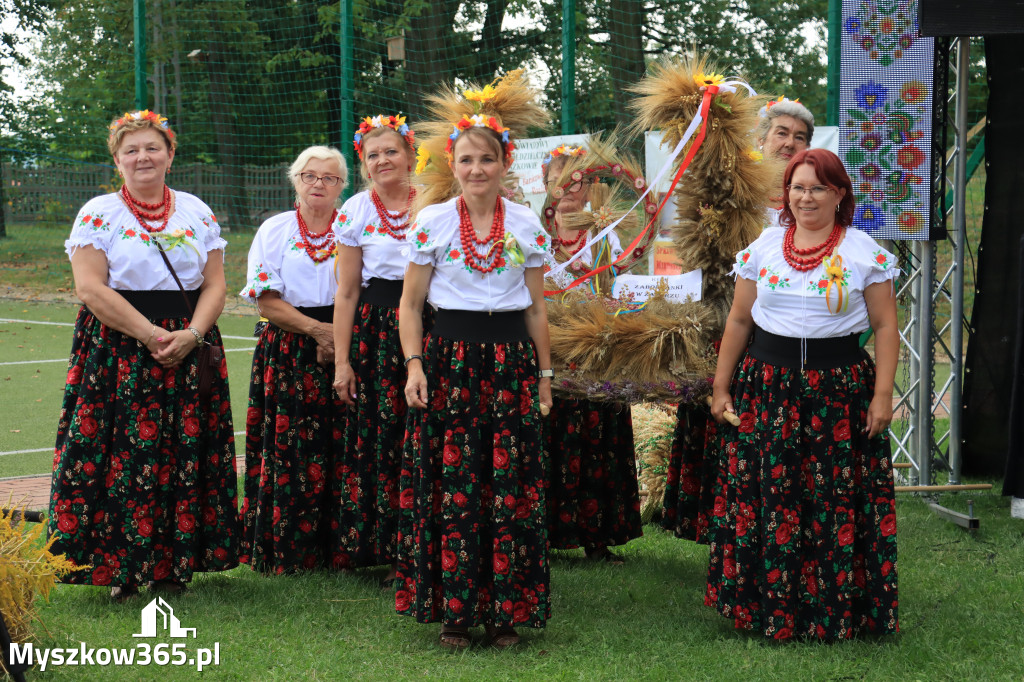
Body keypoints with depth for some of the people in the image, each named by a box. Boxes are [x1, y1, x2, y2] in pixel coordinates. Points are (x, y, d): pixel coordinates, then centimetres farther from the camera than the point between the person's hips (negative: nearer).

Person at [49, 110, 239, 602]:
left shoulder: (197, 213, 11)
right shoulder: (98, 213, 1)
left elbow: (214, 285, 7)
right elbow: (91, 288, -9)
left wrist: (189, 335, -11)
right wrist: (150, 336, -15)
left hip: (190, 352, 3)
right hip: (117, 352, -3)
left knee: (183, 457, 2)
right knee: (122, 456, -7)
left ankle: (172, 564, 11)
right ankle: (116, 566, 2)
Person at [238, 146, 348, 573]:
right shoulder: (275, 231, 8)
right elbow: (267, 301, 0)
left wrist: (340, 337, -9)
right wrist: (317, 330, -10)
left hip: (345, 353, 0)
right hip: (288, 355, 0)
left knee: (340, 452, -4)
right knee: (289, 452, -5)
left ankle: (338, 549, 4)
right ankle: (289, 550, 3)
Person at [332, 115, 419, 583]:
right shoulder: (356, 211, 3)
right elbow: (347, 292, 3)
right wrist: (342, 359, -2)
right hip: (377, 331, -1)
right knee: (379, 437, -2)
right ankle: (389, 549, 8)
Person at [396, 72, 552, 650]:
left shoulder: (527, 226, 6)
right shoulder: (432, 223, 2)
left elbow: (536, 306, 12)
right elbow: (410, 304, 5)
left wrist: (544, 373, 11)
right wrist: (414, 364, -6)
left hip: (511, 363, 1)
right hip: (450, 359, -1)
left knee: (511, 489, -1)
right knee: (452, 488, -3)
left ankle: (505, 612, 8)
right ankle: (455, 612, 6)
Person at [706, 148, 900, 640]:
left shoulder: (865, 251, 1)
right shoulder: (763, 248, 8)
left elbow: (885, 326, 0)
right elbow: (739, 320, 12)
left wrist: (883, 394, -7)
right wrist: (721, 387, 9)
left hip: (839, 390, -2)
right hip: (767, 388, 2)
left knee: (837, 500, -1)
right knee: (763, 495, 1)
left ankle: (838, 609, 11)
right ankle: (766, 604, 13)